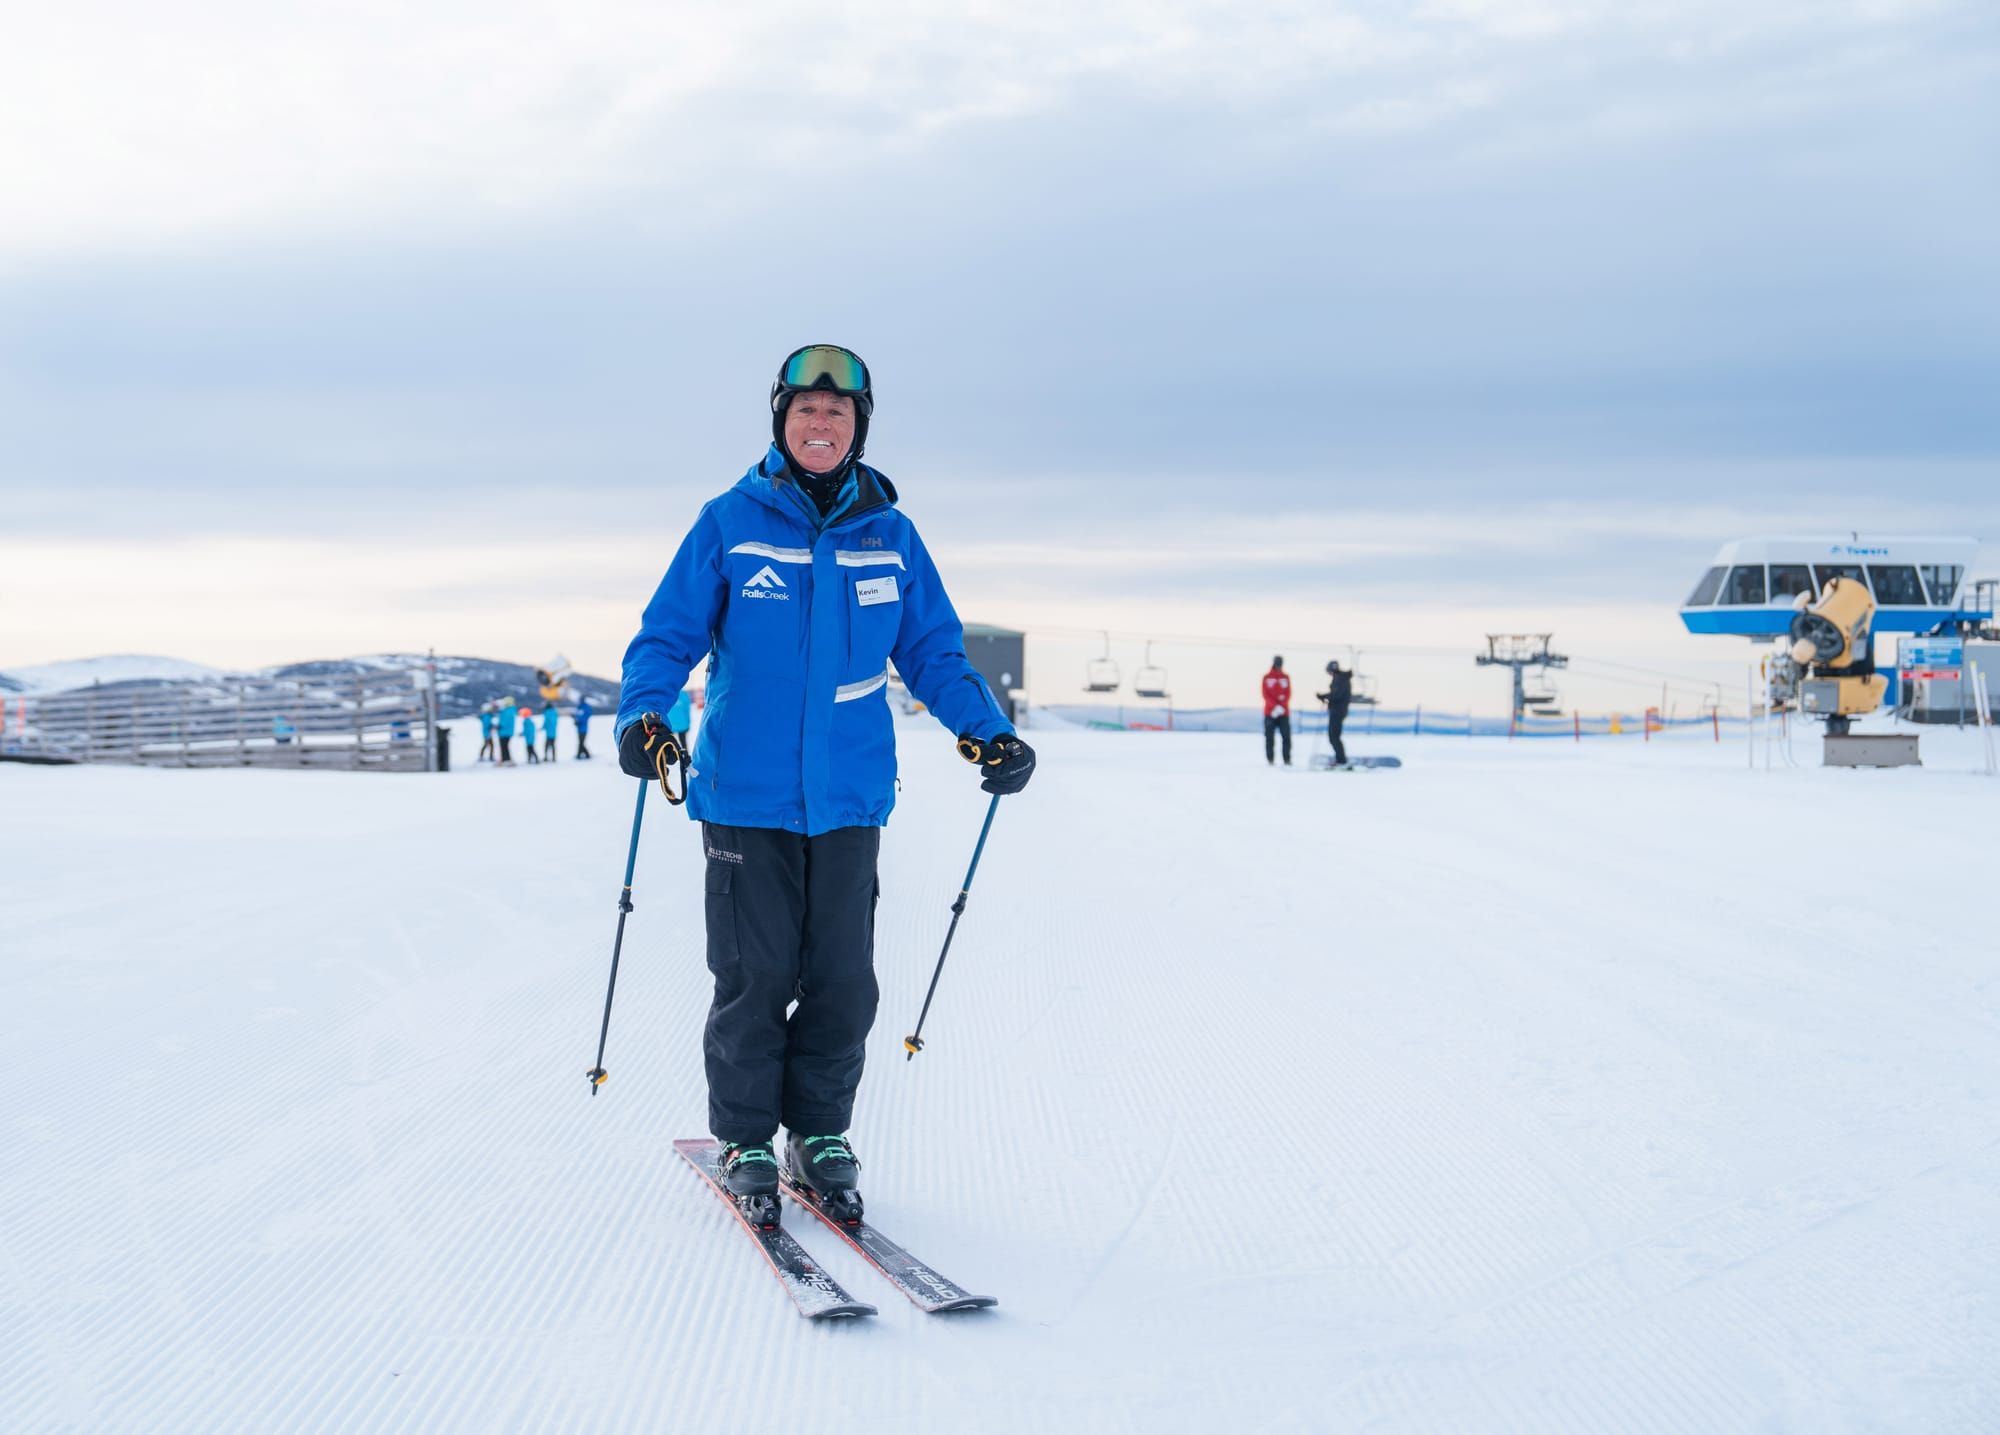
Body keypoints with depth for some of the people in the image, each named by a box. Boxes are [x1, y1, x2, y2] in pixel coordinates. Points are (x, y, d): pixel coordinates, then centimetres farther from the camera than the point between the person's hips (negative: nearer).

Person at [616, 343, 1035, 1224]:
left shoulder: (889, 534, 8)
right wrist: (644, 715, -17)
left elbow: (934, 651, 13)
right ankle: (746, 1142, 18)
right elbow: (669, 636, 1)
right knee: (754, 979, 1)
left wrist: (988, 731, 0)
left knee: (841, 981, 5)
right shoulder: (730, 525, 0)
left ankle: (822, 1135, 22)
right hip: (746, 795, -2)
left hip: (849, 797, 2)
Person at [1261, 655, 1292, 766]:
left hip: (1284, 712, 1)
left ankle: (1287, 759, 0)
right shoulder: (1267, 678, 2)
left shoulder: (1285, 678, 9)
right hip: (1270, 712, -1)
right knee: (1270, 736, 0)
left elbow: (1288, 694, 3)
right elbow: (1266, 695, -3)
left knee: (1286, 736, -4)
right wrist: (1275, 706, -16)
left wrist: (1282, 706, -13)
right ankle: (1270, 759, 5)